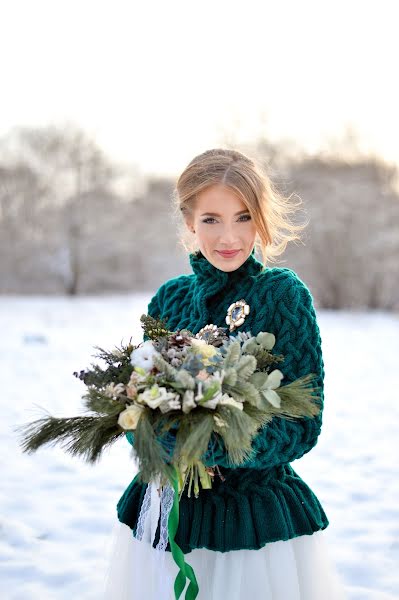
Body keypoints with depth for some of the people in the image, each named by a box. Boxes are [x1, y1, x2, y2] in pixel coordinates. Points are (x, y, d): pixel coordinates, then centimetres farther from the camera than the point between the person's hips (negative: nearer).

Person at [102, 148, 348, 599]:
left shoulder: (284, 294, -11)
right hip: (165, 510, 4)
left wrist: (208, 446, -28)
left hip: (259, 520, -3)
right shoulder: (170, 298, 1)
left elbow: (303, 424, -14)